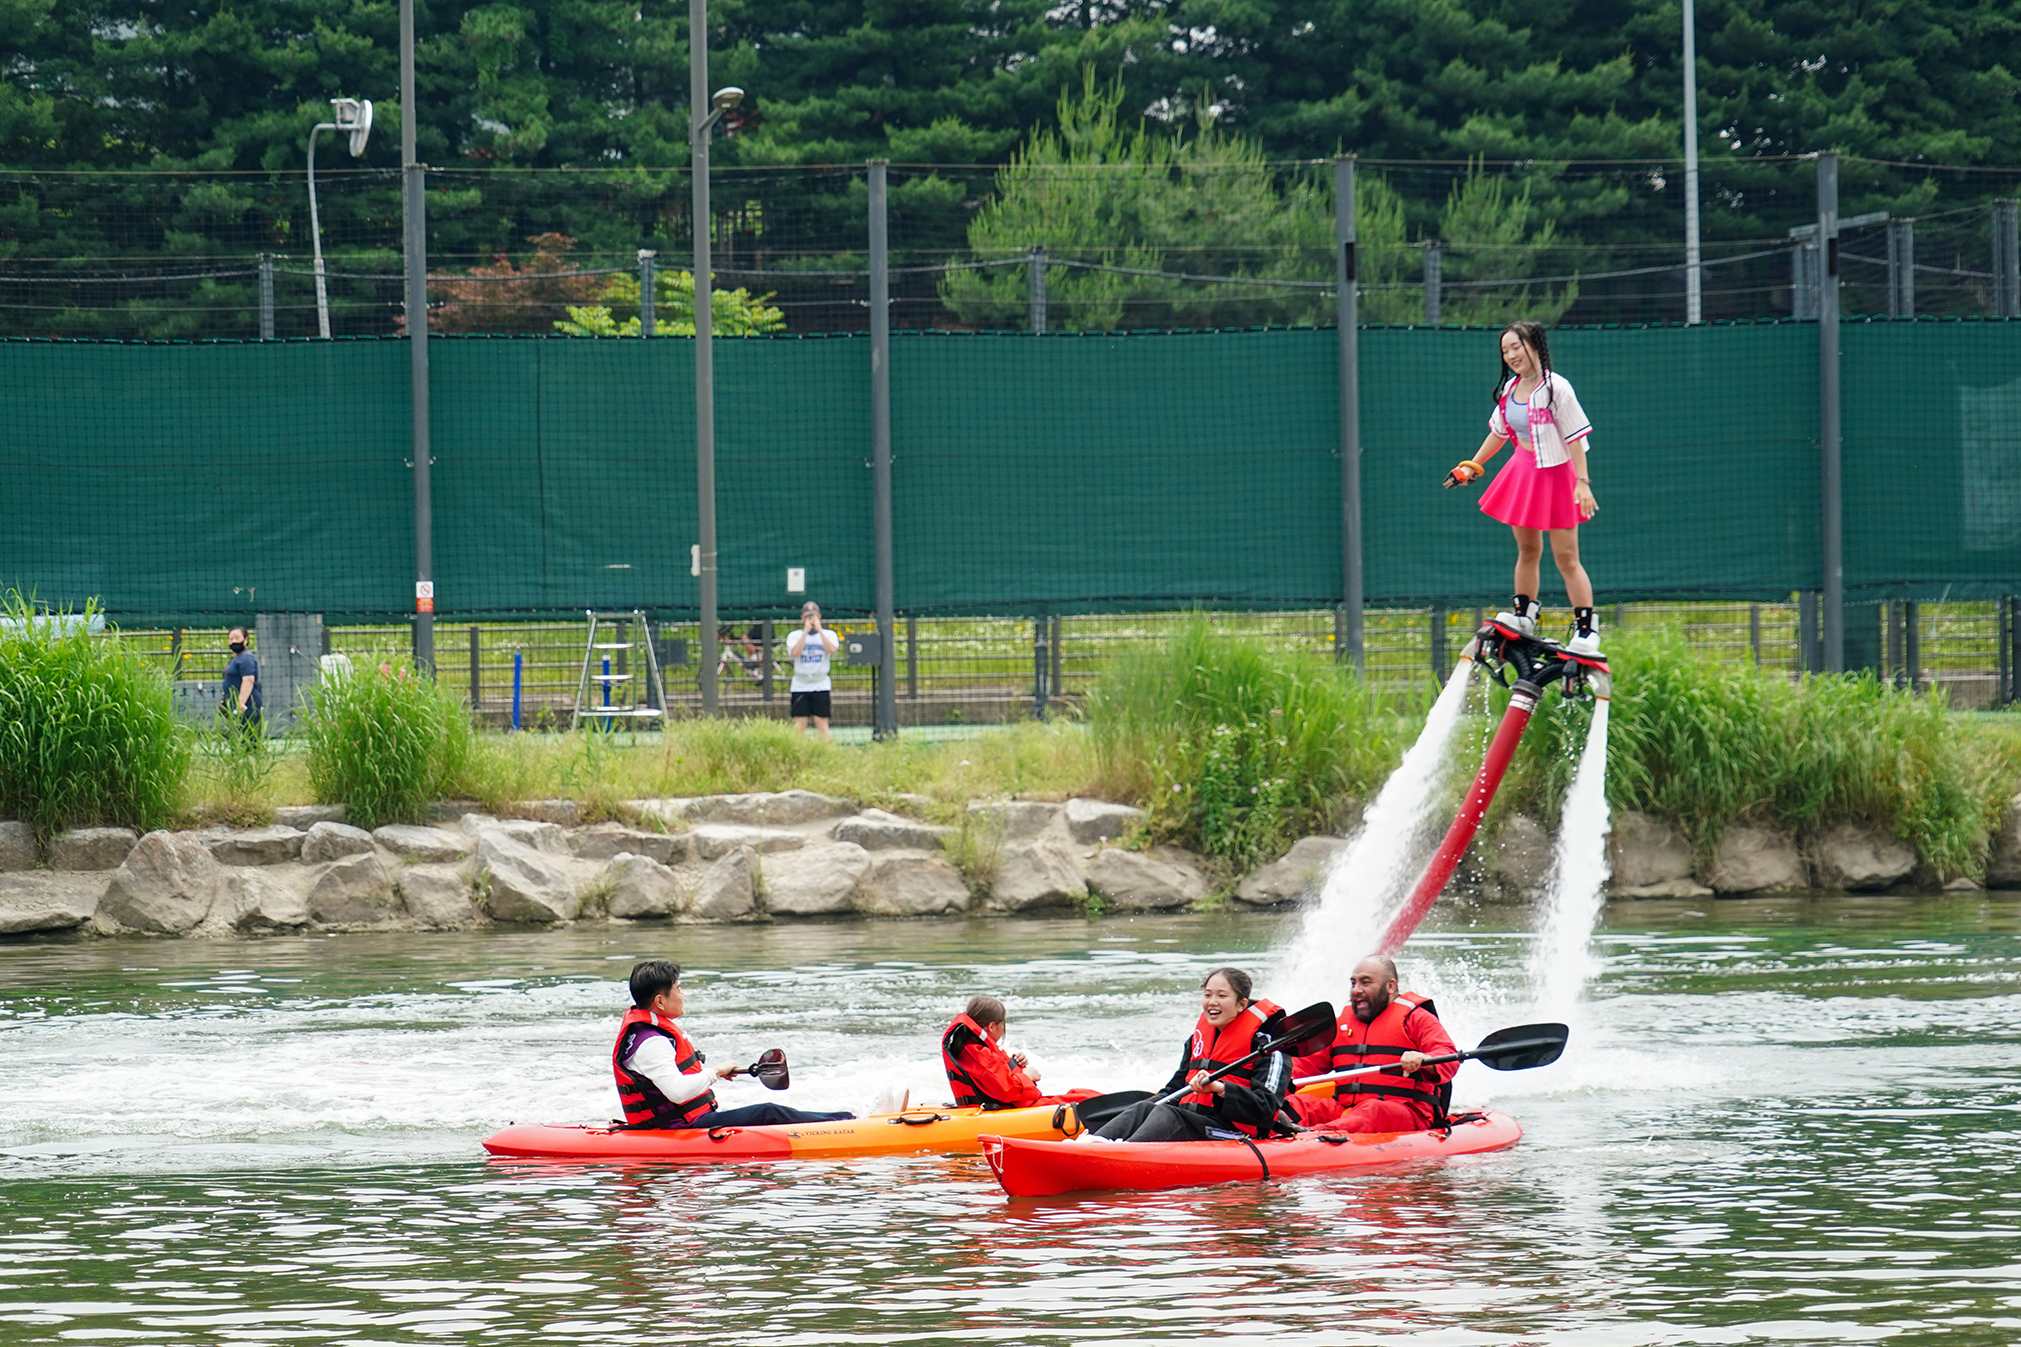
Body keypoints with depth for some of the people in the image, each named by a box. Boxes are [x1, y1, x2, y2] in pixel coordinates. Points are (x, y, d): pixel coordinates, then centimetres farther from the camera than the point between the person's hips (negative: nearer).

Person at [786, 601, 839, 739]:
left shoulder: (829, 634, 7)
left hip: (821, 685, -1)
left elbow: (832, 649, -13)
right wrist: (806, 631, -12)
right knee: (799, 724, -4)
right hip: (800, 685, 1)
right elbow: (795, 652, -12)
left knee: (821, 722, -7)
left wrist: (819, 629, -13)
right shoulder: (795, 636, 8)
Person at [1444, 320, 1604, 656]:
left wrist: (1583, 482, -19)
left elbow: (1575, 437, -15)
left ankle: (1586, 628, -1)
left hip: (1555, 474, -7)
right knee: (1526, 549, 13)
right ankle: (1523, 615, 23)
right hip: (1522, 472, 7)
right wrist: (1472, 466, 21)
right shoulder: (1509, 389, 7)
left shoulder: (1556, 387, -14)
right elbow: (1499, 431, 21)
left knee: (1566, 556, -6)